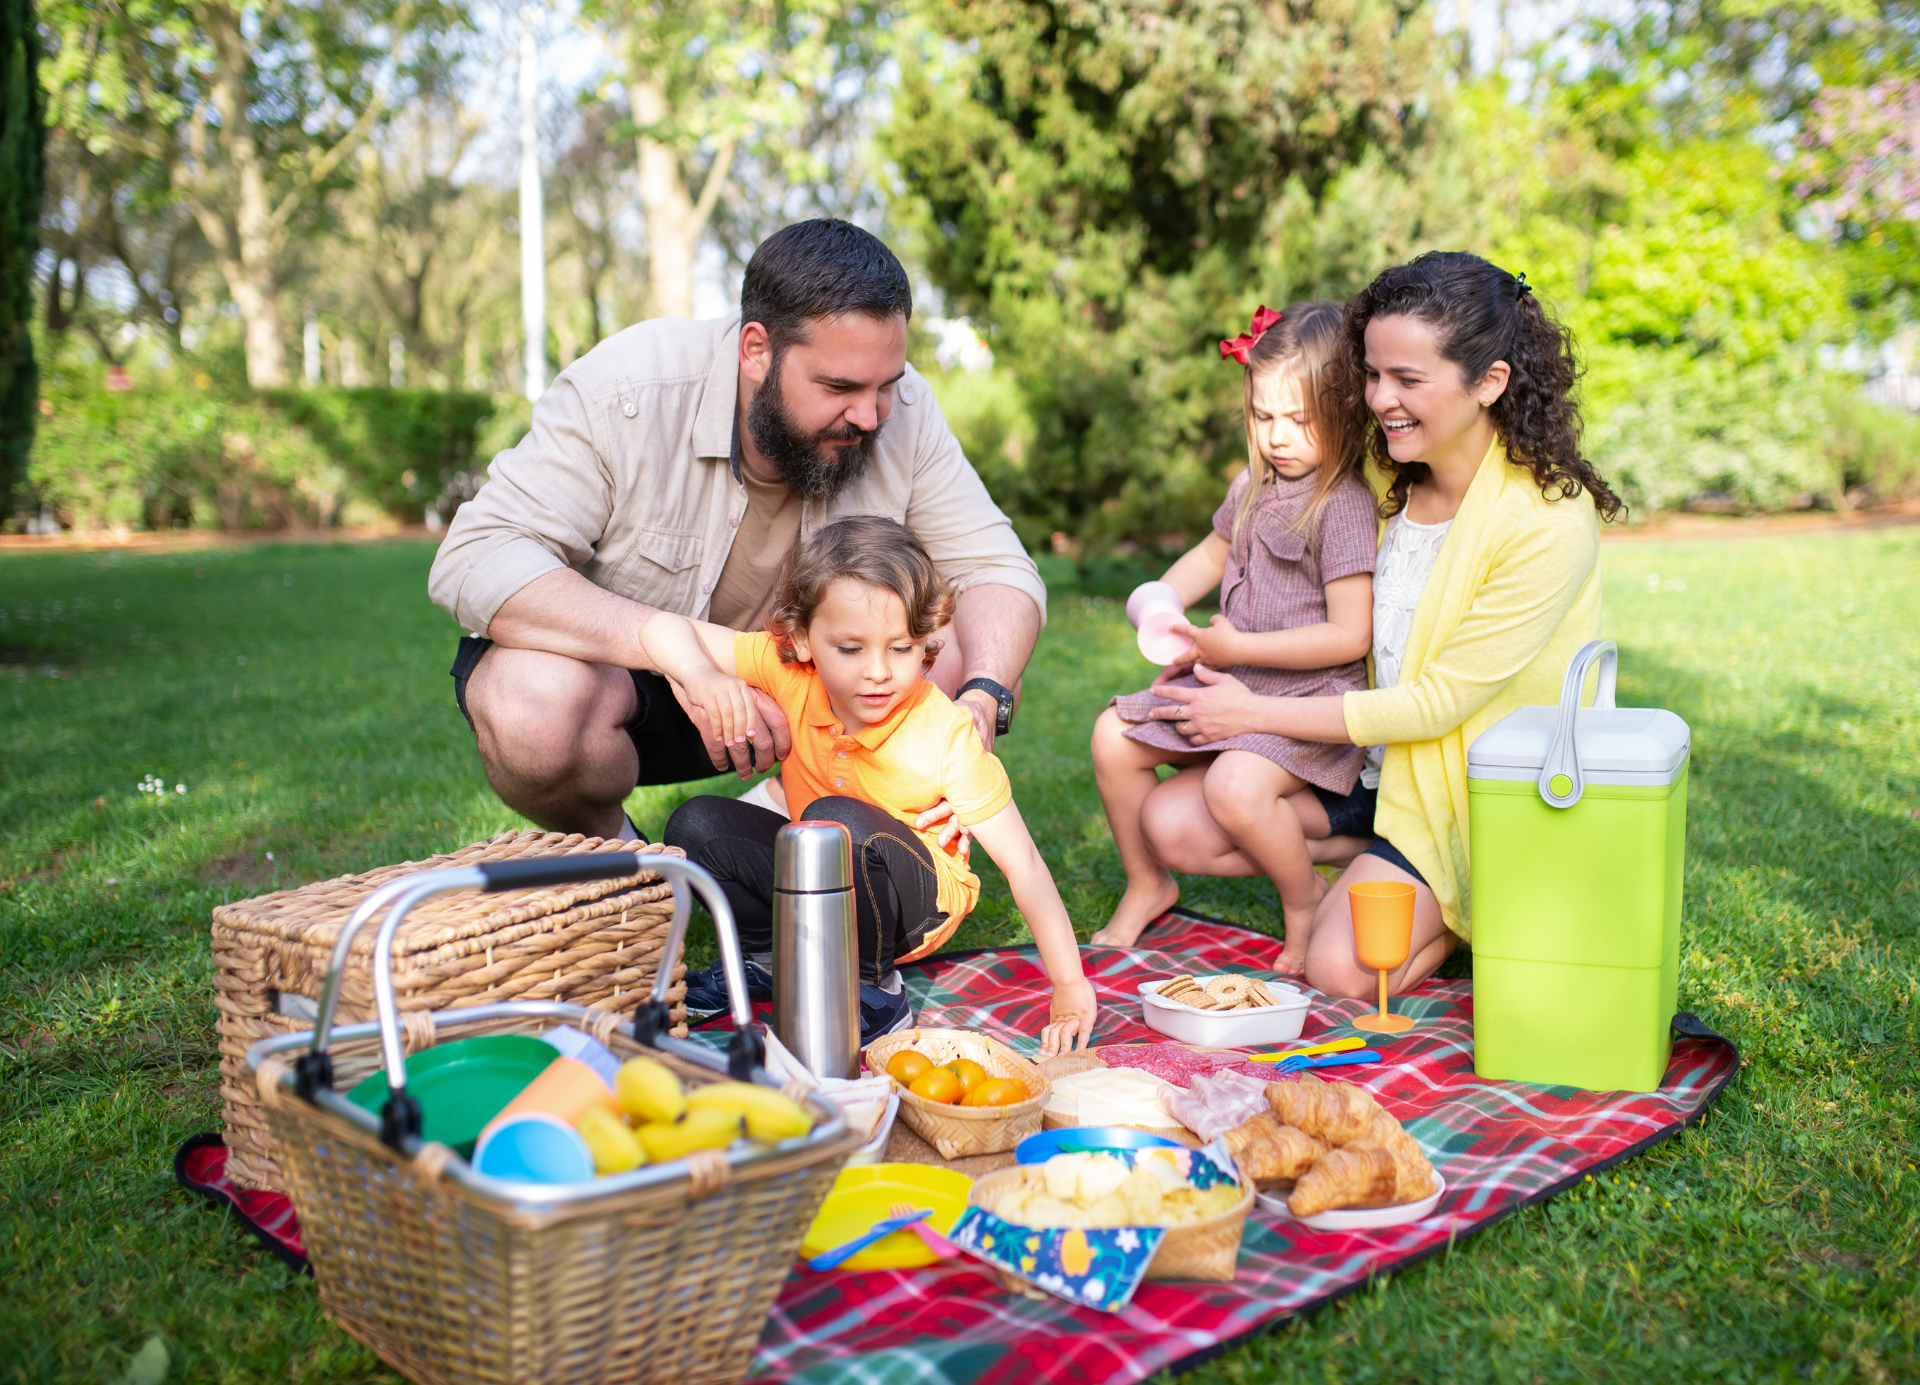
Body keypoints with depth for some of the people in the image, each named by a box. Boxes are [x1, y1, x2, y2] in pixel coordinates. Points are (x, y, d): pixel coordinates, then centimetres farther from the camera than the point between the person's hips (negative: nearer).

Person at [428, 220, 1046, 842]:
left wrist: (981, 700, -35)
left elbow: (996, 568, -12)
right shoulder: (625, 393, -28)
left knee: (968, 661, -18)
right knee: (536, 706, -37)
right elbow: (473, 561, -33)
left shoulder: (901, 412, -16)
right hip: (616, 658, -3)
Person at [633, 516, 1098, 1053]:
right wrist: (702, 675, -37)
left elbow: (1024, 866, -24)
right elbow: (664, 629, -14)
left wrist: (1071, 990, -25)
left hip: (920, 899, -4)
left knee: (835, 820, -35)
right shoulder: (789, 670, -18)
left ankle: (871, 993, -14)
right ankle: (772, 958, 5)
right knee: (695, 824, -17)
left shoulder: (947, 736, -27)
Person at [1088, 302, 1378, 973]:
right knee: (1113, 736, -1)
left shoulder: (1345, 505, -17)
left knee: (1233, 788, -32)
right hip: (1230, 680, 8)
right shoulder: (1255, 486, 8)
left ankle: (1305, 897, -2)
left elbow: (1349, 635, -20)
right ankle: (1146, 886, 18)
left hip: (1311, 694, -8)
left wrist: (1235, 648, -20)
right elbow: (1214, 552, 29)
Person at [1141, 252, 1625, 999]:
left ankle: (1470, 914, 8)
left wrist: (1255, 713, -17)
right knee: (1176, 828, -4)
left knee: (1341, 971, -21)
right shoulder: (1392, 475, -1)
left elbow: (1437, 703, -22)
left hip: (1466, 790, -7)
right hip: (1364, 753, 7)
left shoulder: (1549, 523, -24)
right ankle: (1371, 865, 10)